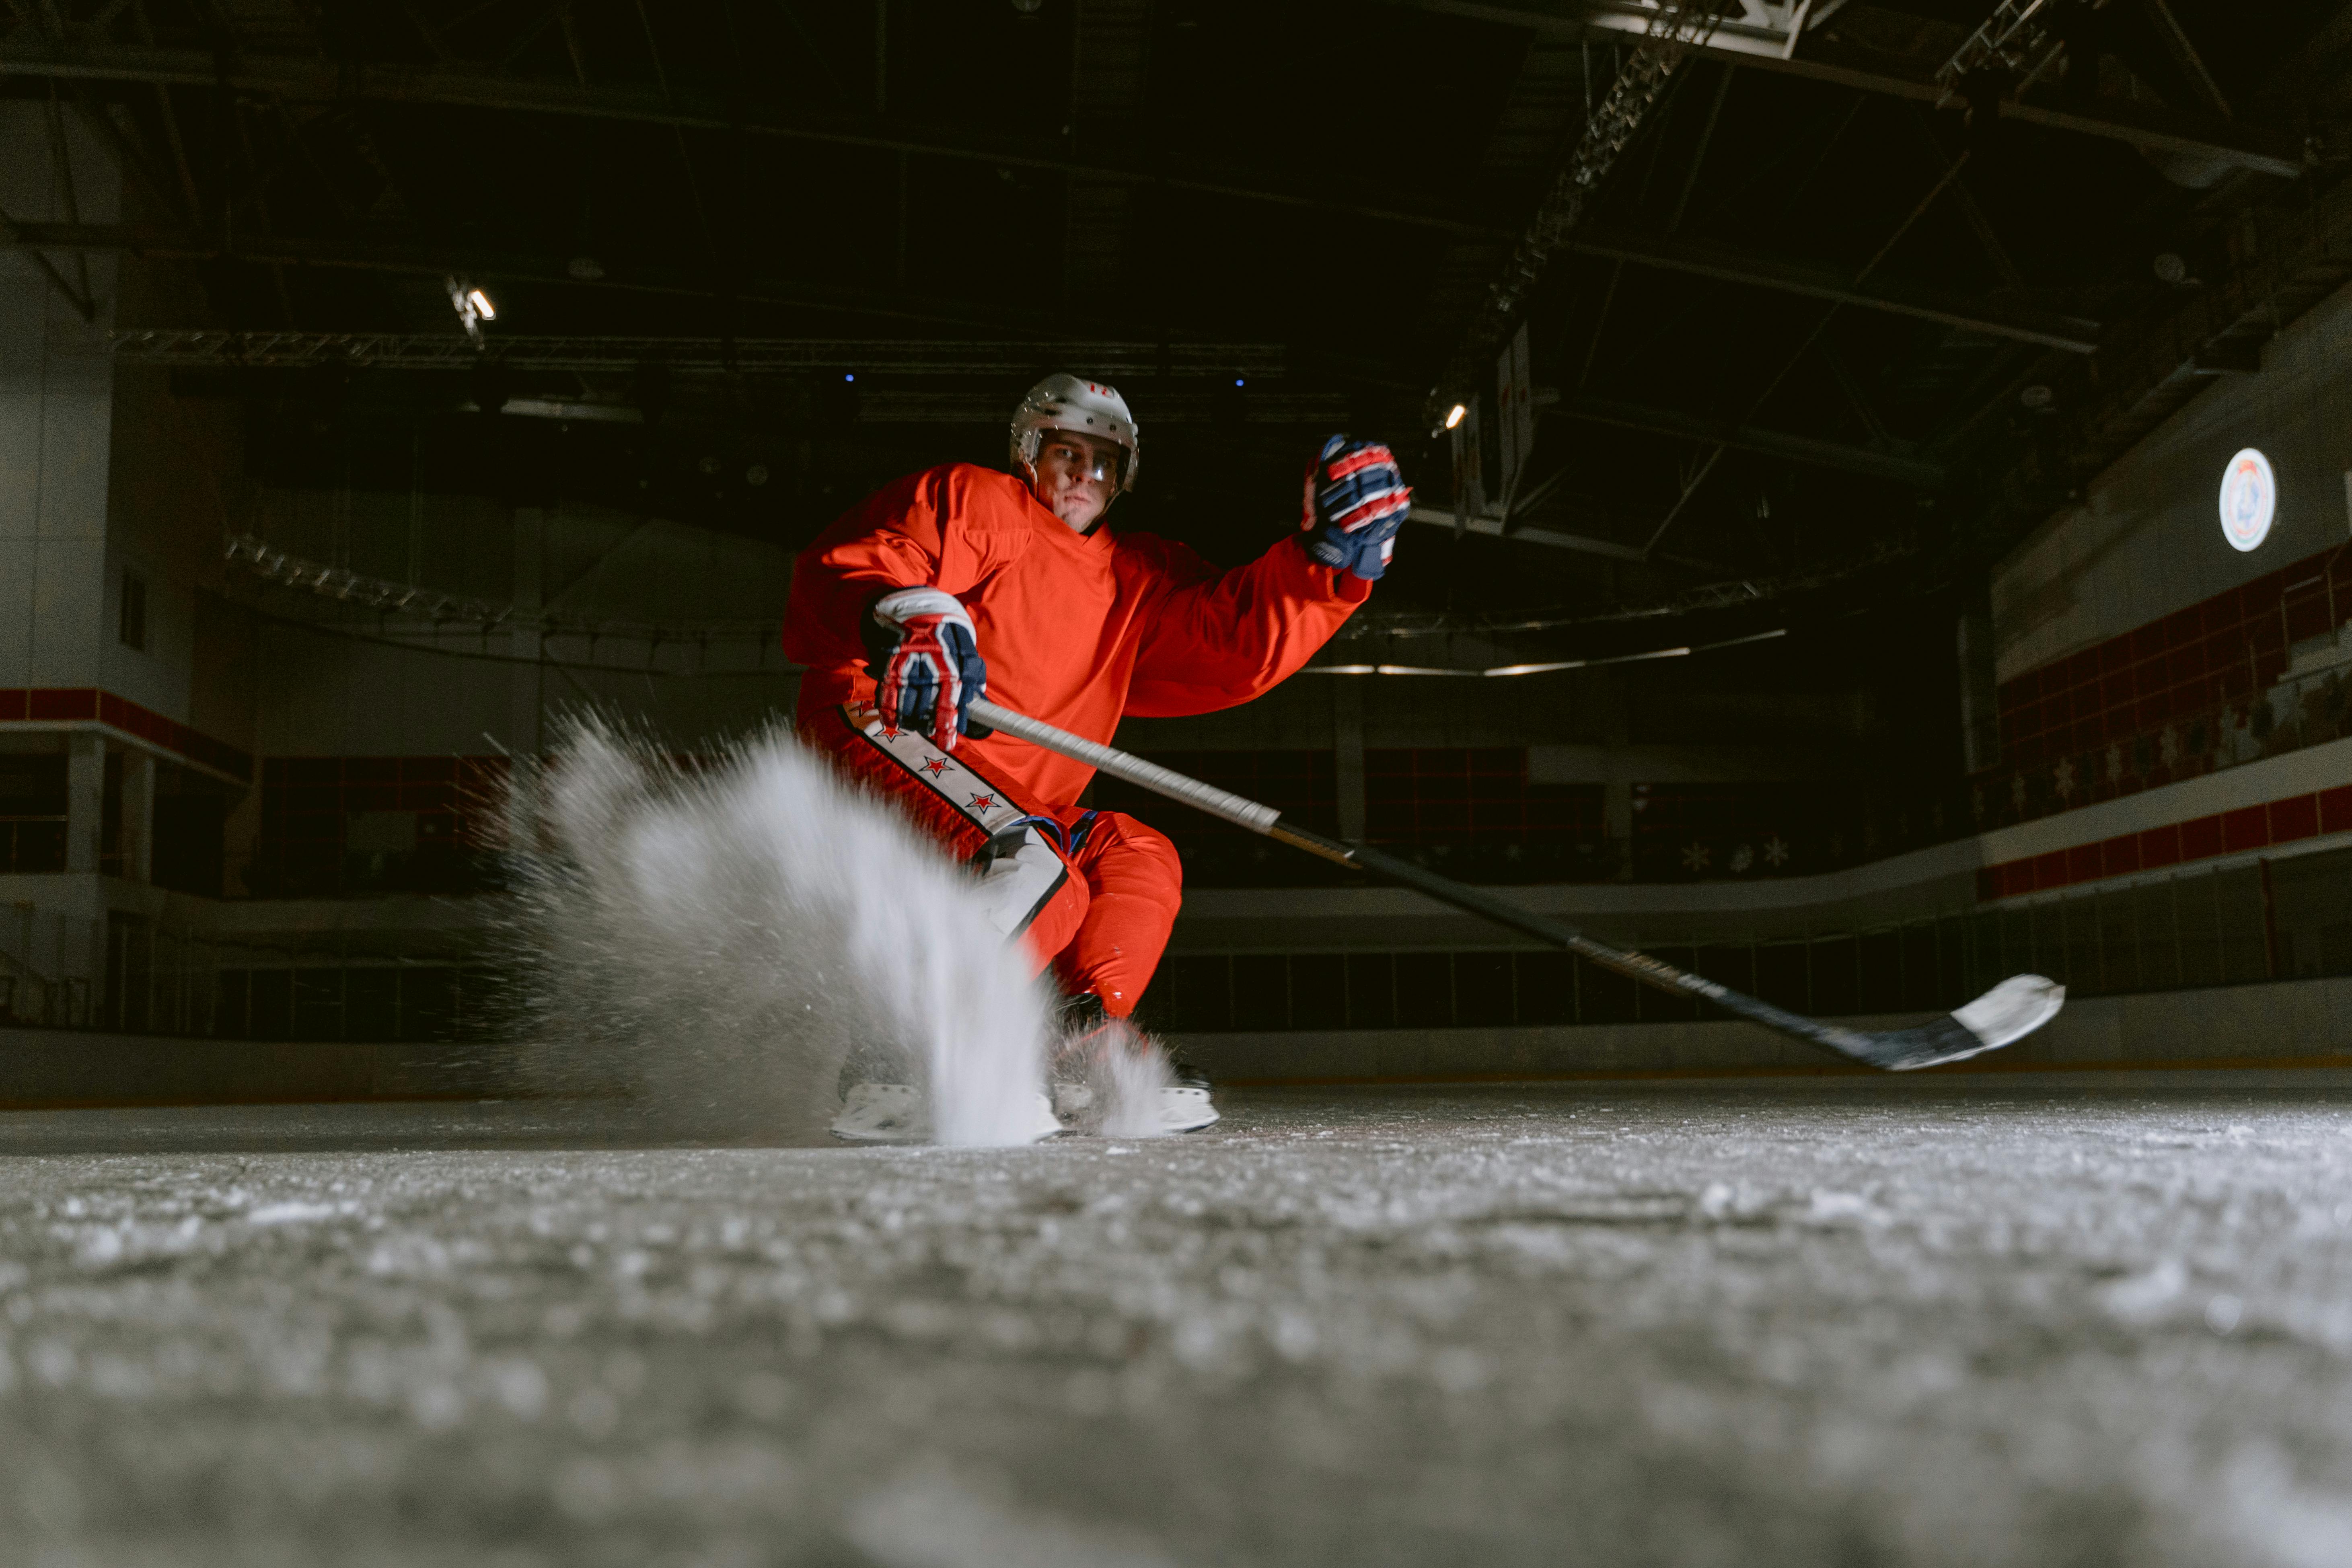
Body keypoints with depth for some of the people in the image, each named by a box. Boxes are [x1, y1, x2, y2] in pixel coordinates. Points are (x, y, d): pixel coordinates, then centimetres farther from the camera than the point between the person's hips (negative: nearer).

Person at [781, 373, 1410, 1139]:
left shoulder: (1131, 580, 22)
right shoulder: (971, 501, 3)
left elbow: (1232, 641, 9)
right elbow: (837, 572, -11)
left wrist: (1331, 555, -3)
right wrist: (899, 622, -34)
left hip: (999, 807, 8)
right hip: (880, 733, -8)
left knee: (1138, 860, 9)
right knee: (1031, 877, -28)